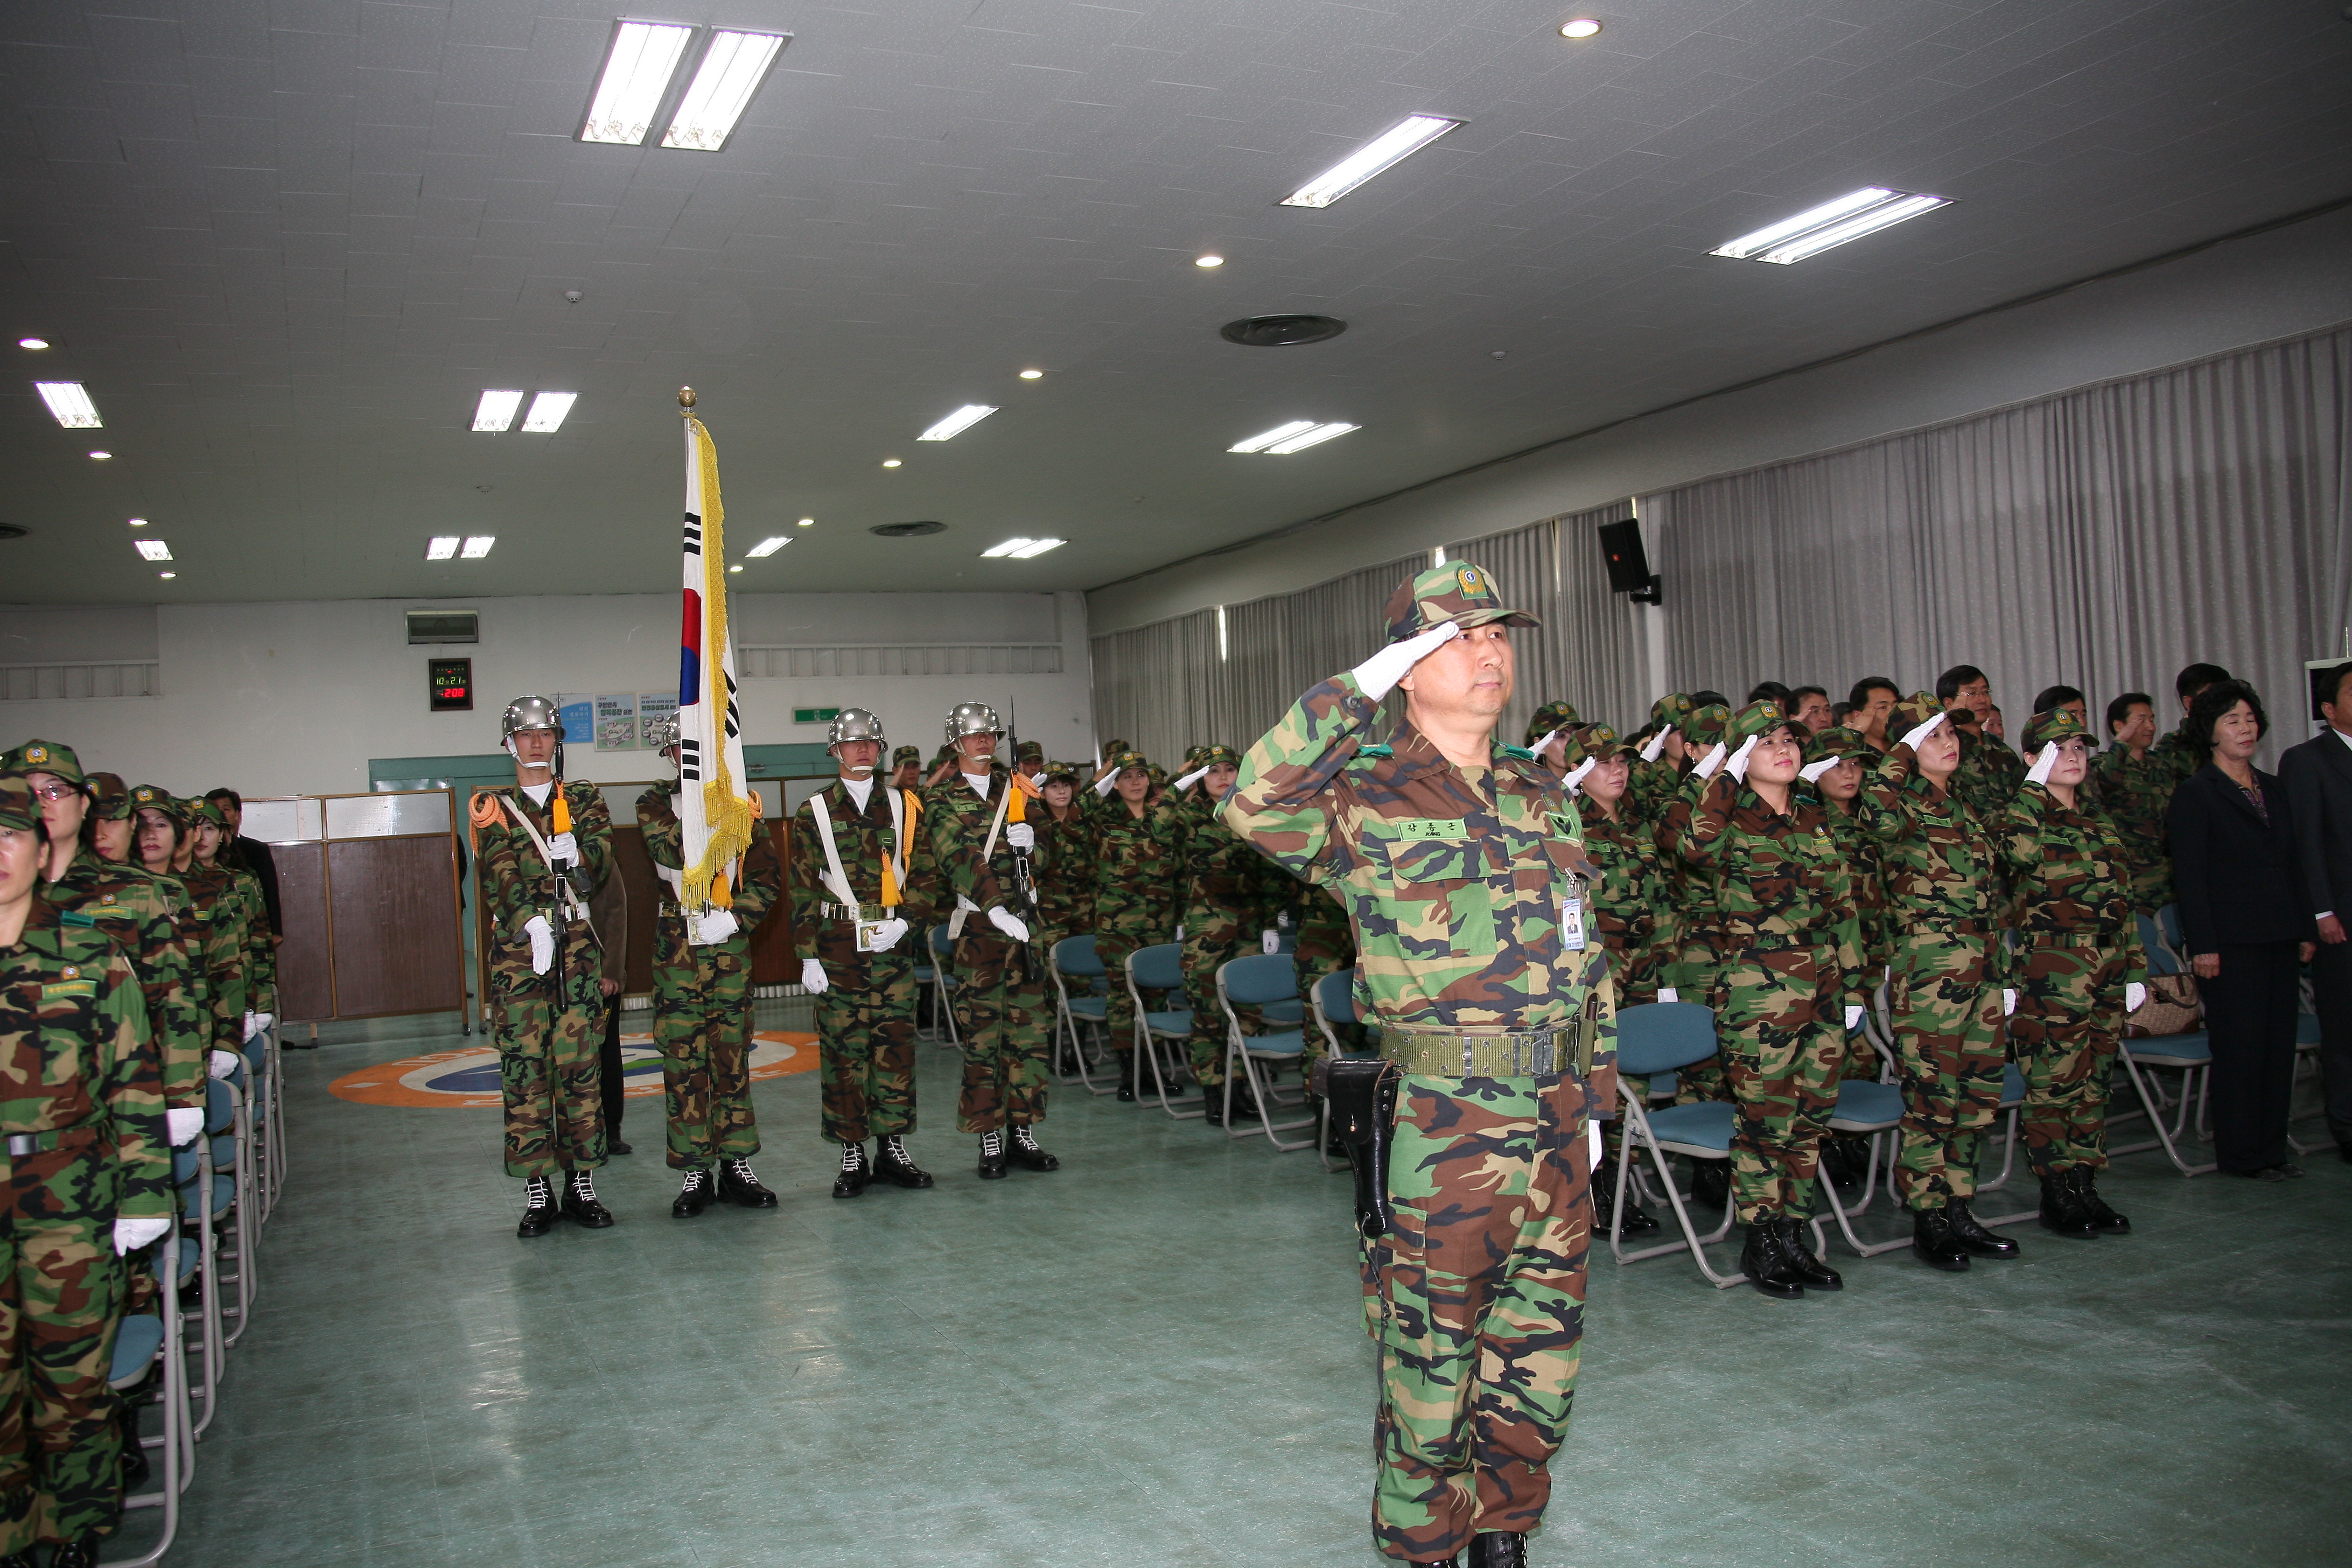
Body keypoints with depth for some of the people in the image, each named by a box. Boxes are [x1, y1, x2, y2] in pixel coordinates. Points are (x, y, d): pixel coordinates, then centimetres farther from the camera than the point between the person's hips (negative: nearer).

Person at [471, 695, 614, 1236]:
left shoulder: (585, 800, 13)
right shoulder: (494, 808, 9)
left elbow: (600, 862, -1)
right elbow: (501, 873, -7)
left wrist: (577, 857, -25)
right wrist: (531, 921, -24)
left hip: (576, 947, 1)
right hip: (517, 948, -1)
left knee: (580, 1064, 1)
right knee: (524, 1066, -2)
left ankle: (582, 1184, 10)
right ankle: (537, 1192, 5)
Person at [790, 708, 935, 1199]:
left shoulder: (904, 807, 10)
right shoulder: (814, 813, 5)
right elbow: (804, 889, 2)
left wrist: (906, 920, -7)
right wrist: (808, 956, -4)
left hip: (893, 946, 2)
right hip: (838, 950, -2)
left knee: (896, 1044, 4)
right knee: (843, 1049, 0)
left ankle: (893, 1148, 15)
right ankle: (852, 1155, 10)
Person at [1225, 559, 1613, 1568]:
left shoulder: (1543, 794, 12)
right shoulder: (1365, 798, -6)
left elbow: (1586, 953, 17)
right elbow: (1257, 805, -28)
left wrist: (1593, 1091, 15)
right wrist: (1359, 689, -22)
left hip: (1553, 1113, 6)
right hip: (1441, 1118, -6)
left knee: (1541, 1342, 16)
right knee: (1432, 1342, 7)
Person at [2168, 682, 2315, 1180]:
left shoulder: (2273, 789, 15)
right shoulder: (2195, 794, -6)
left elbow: (2292, 866, 17)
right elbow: (2189, 876, -10)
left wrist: (2305, 929, 11)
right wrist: (2203, 946, -15)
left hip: (2280, 938, 6)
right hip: (2231, 942, -6)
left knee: (2280, 1043, 8)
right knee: (2240, 1046, -2)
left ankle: (2272, 1147, 18)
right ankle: (2240, 1154, 8)